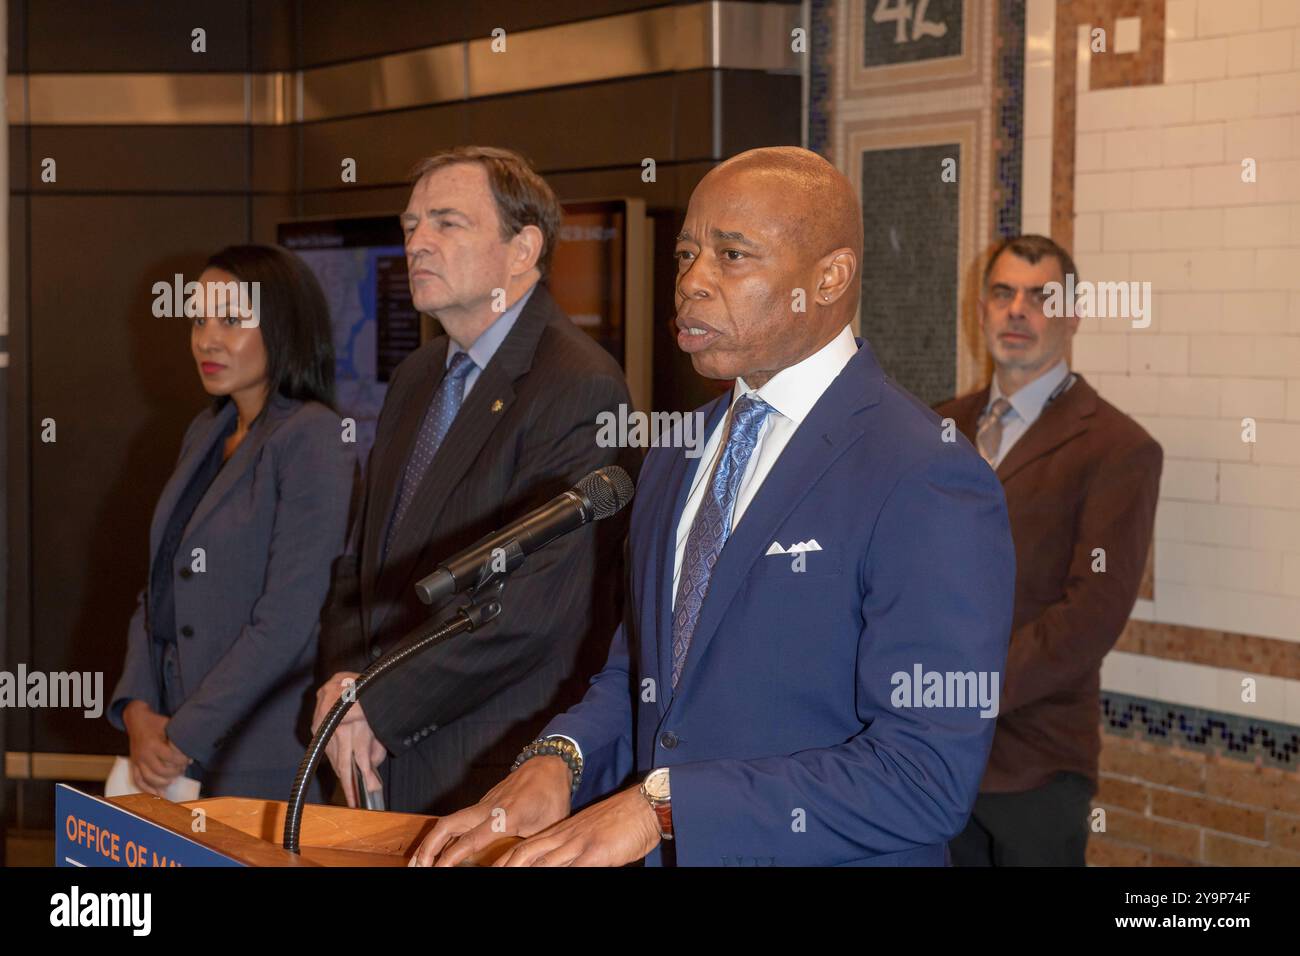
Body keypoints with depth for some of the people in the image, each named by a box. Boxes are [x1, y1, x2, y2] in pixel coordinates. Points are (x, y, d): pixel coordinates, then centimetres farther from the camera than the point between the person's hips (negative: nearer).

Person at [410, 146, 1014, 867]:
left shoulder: (929, 485, -19)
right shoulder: (677, 455, 6)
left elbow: (927, 776, -24)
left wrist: (663, 805, -26)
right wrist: (560, 760, -9)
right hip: (656, 850, 6)